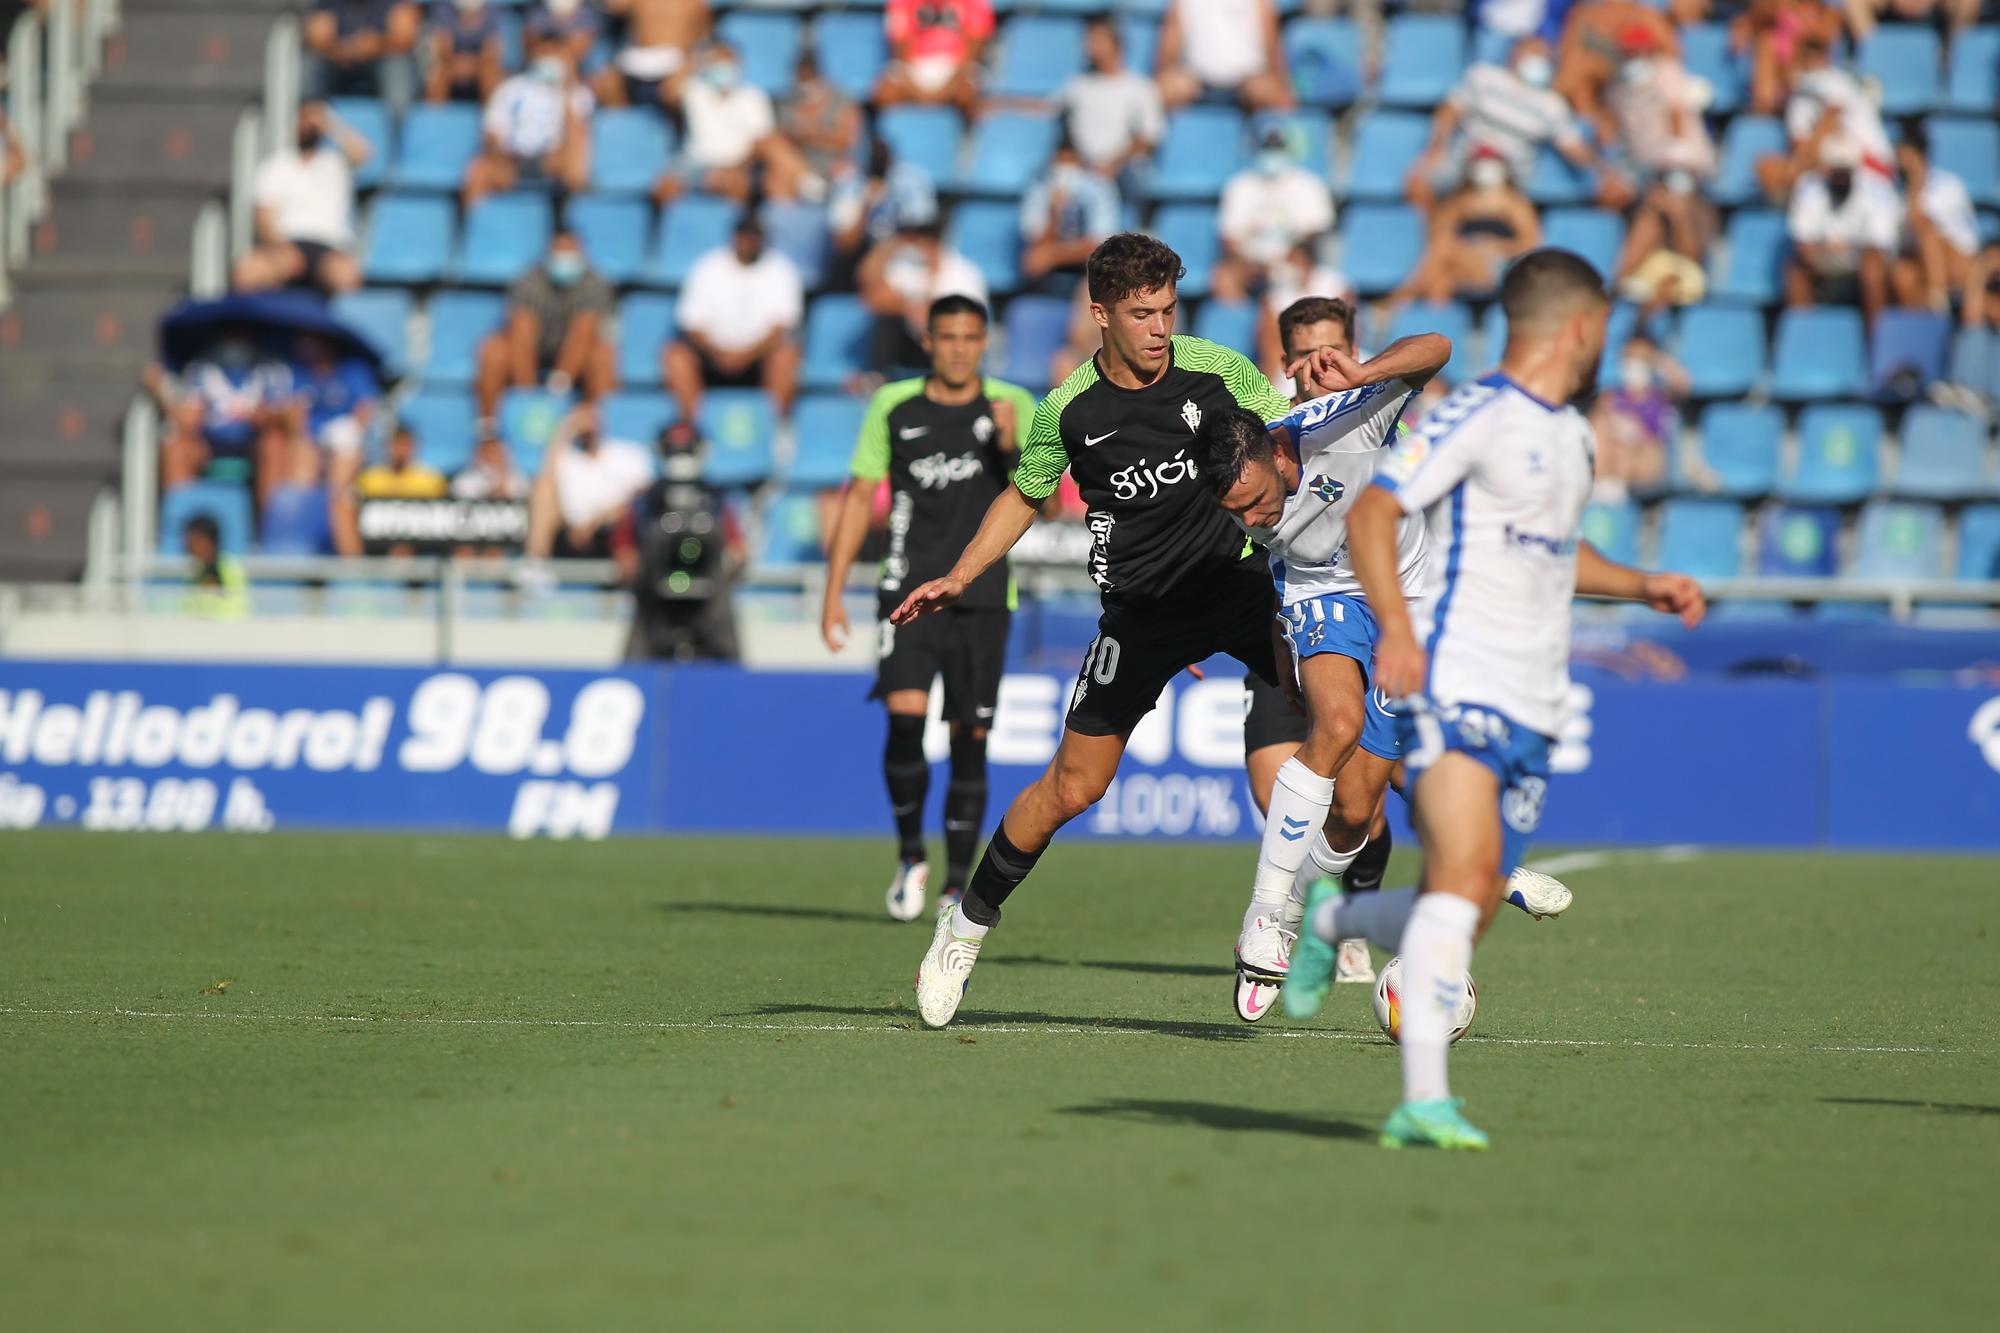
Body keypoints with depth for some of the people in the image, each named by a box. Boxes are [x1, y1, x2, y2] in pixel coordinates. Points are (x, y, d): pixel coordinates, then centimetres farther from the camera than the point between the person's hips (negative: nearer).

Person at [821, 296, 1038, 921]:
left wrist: (1012, 447, -23)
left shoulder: (1013, 407, 4)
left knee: (970, 739, 0)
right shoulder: (893, 407, 5)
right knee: (905, 716, -17)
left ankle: (957, 882, 8)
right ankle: (909, 856, 1)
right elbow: (860, 497, 9)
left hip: (983, 598, 0)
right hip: (910, 590, 0)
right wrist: (833, 593, 5)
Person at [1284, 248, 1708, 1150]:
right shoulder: (1477, 417, -8)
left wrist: (1644, 588, 23)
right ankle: (1425, 1098, -26)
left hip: (1532, 705, 8)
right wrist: (1395, 628, -26)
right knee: (1465, 872, -23)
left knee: (1473, 907, 3)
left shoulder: (1570, 433, 21)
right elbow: (1371, 511, -14)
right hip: (1457, 680, -8)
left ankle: (1332, 920, 33)